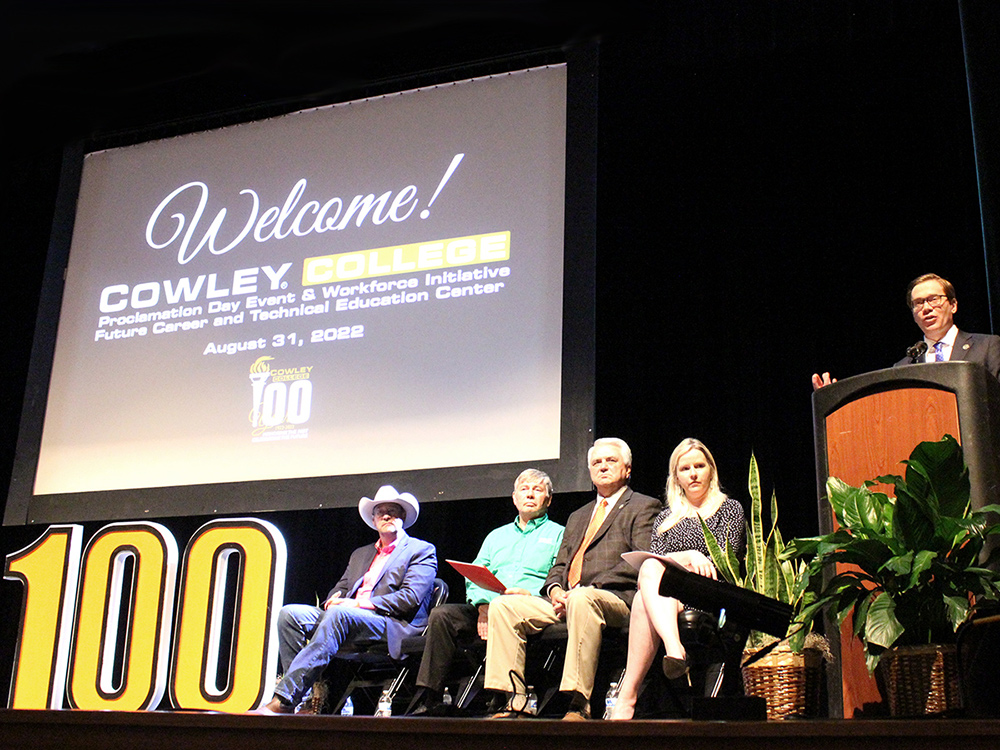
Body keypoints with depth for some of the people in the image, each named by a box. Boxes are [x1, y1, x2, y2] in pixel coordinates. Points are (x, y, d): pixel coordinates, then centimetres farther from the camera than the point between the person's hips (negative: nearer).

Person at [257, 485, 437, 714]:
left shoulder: (421, 551, 9)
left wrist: (359, 604, -12)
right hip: (343, 619, 7)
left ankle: (283, 700, -40)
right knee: (290, 613, -16)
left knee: (338, 615, -36)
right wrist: (334, 600, -2)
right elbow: (340, 589, 25)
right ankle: (307, 698, -23)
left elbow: (410, 599, -5)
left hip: (393, 626, -7)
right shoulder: (360, 554, 31)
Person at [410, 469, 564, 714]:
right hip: (487, 609, 5)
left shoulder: (558, 534, 16)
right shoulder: (497, 535, 31)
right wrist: (483, 604, -3)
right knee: (442, 614, -21)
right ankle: (430, 699, -23)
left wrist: (531, 593, -18)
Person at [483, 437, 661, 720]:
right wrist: (555, 590, -1)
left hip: (615, 599, -7)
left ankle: (579, 705, -38)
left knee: (581, 600, -40)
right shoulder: (578, 516, 31)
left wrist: (586, 588, -14)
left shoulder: (643, 507, 9)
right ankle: (513, 703, -16)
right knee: (502, 605, -11)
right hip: (564, 601, 7)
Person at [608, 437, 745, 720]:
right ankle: (674, 649, -55)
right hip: (664, 590, 3)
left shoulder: (730, 509, 17)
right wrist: (692, 556, -12)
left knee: (647, 589, -35)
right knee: (651, 569, -36)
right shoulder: (665, 519, 26)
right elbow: (654, 558, 8)